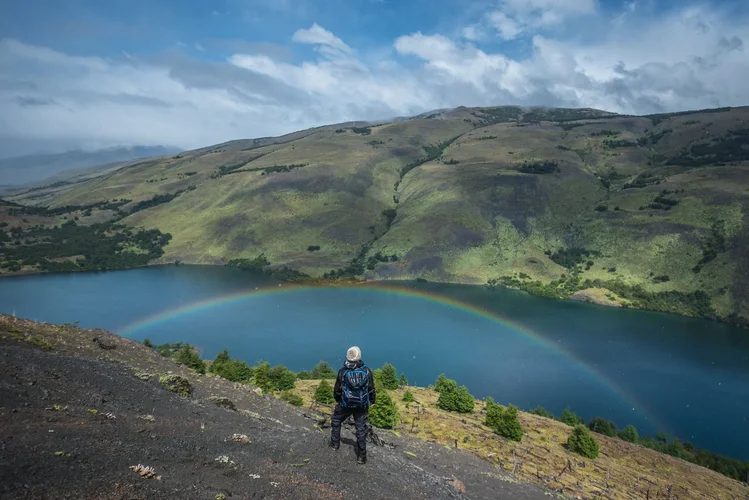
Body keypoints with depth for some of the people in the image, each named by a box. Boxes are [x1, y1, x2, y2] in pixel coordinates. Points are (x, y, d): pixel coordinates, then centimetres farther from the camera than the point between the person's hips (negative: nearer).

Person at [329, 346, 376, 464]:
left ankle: (335, 443, 35)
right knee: (361, 429, 10)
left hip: (346, 404, -1)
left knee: (336, 421, 26)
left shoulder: (343, 371, -11)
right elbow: (371, 389, 0)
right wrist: (372, 400, 20)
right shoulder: (367, 371, -9)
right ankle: (361, 456, 14)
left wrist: (338, 399, 20)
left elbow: (337, 389, -2)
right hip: (362, 406, 1)